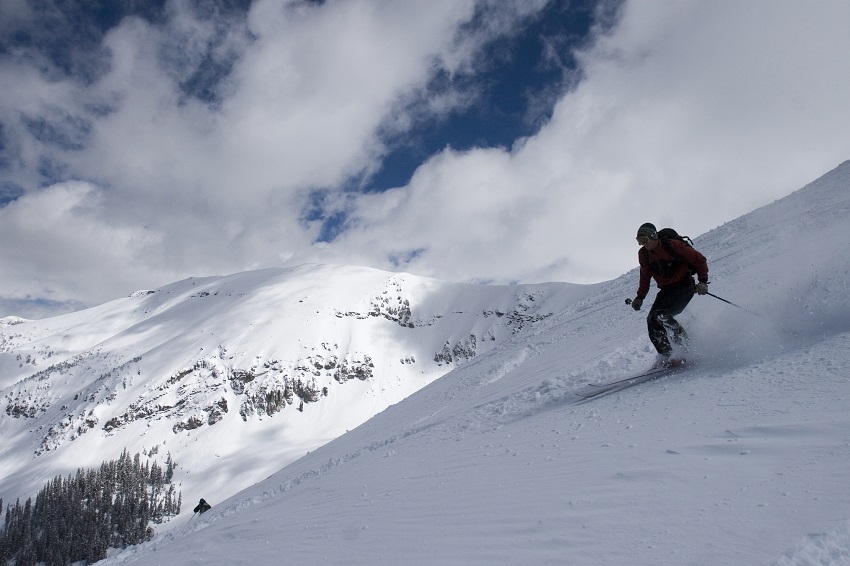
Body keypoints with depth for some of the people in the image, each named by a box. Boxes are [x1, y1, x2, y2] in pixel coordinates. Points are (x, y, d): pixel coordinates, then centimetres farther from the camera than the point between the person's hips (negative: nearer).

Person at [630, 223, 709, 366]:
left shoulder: (673, 246, -18)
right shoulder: (643, 254, 0)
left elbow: (700, 260, -10)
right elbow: (645, 276, 18)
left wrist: (703, 281, -19)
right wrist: (640, 297, 12)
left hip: (684, 286, -7)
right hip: (666, 290, 7)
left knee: (661, 314, -26)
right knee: (652, 320, -10)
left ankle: (689, 347, -12)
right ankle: (666, 356, -5)